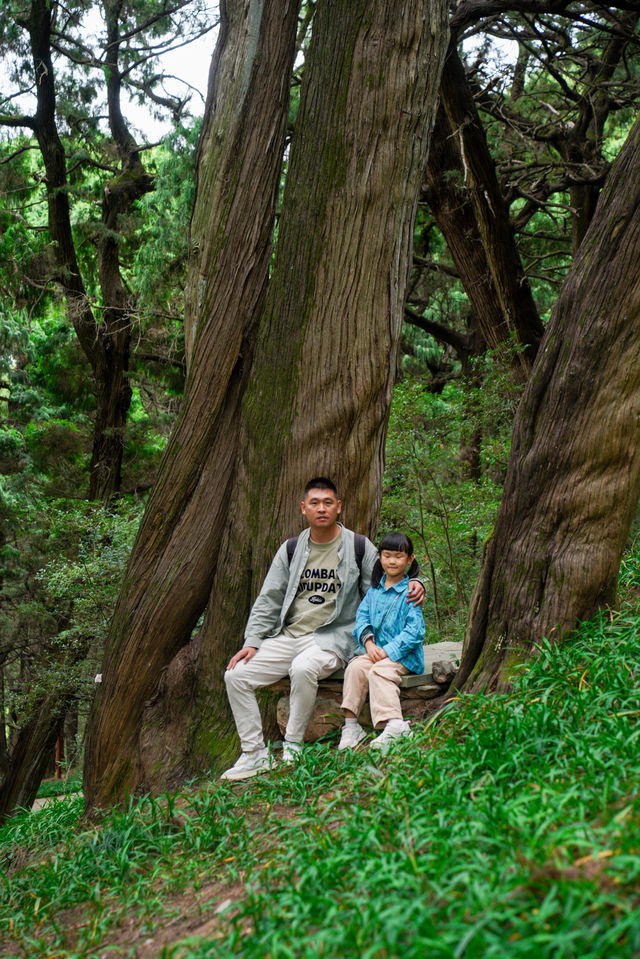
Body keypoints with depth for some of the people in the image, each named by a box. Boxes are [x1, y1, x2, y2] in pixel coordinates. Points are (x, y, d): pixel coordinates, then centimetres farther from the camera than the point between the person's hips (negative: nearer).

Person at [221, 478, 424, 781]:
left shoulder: (359, 547, 2)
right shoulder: (291, 549, 12)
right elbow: (269, 600, 14)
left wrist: (414, 586, -14)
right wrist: (252, 642, 3)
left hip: (332, 638, -5)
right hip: (288, 637, 5)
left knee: (303, 667, -37)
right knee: (236, 674, -11)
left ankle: (292, 748, -18)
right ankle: (254, 754, 0)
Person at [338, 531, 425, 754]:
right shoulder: (375, 590, 13)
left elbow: (414, 630, -12)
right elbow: (362, 616, 8)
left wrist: (388, 651, -19)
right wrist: (369, 642, -12)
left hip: (403, 654, -5)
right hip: (377, 651, 5)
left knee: (380, 672, -31)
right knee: (356, 667, -21)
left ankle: (394, 724, -38)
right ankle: (350, 724, -20)